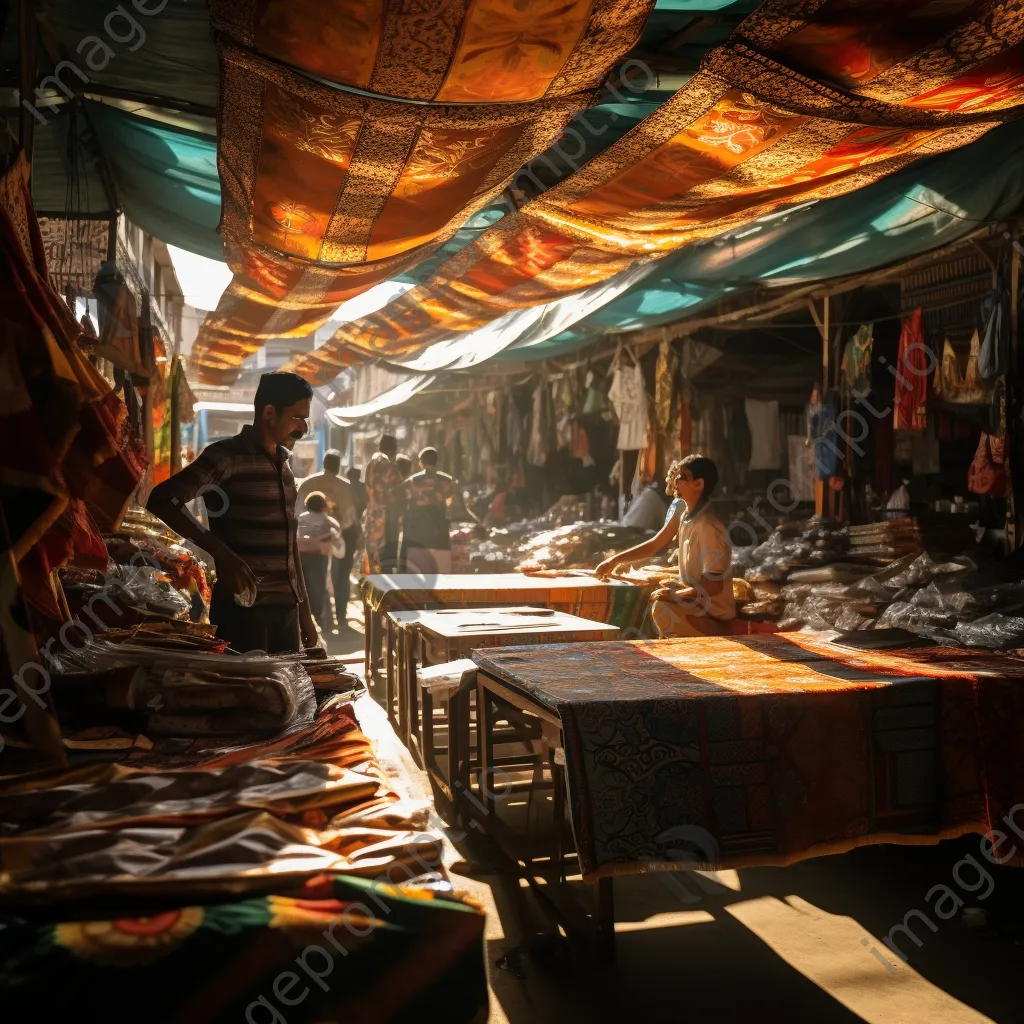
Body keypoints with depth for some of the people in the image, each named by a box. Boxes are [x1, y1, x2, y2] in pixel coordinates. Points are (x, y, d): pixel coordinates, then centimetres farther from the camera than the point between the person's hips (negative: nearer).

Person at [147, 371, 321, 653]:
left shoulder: (282, 463, 15)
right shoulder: (227, 456, -8)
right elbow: (161, 500, -19)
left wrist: (304, 610, 19)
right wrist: (221, 552, -26)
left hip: (286, 609, 7)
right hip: (243, 609, -7)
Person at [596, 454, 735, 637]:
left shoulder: (708, 527, -25)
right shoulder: (681, 511, 1)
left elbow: (713, 585, -25)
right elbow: (655, 545, 12)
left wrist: (674, 594, -16)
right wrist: (614, 560, 6)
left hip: (713, 616, -9)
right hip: (695, 601, 9)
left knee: (661, 609, -28)